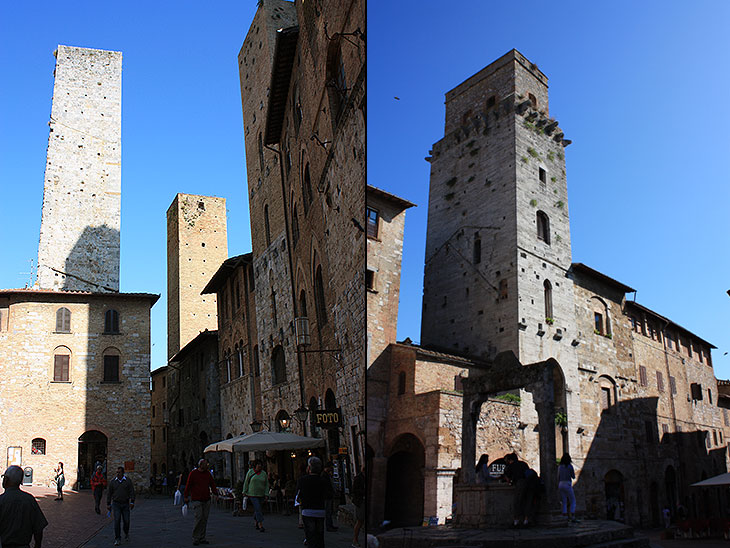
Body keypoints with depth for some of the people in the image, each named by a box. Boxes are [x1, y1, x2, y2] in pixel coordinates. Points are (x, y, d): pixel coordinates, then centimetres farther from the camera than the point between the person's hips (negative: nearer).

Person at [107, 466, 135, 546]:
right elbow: (109, 493, 7)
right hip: (116, 504, 0)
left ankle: (126, 533, 31)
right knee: (117, 521, -11)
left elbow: (131, 492, -2)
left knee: (126, 521, 3)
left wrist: (132, 502, -11)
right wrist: (108, 504, 6)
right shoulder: (112, 482, 1)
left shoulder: (128, 481, -1)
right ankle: (117, 539, -6)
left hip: (125, 504, 0)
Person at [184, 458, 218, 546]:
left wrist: (215, 493, 5)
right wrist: (186, 497, -1)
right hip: (196, 500, -5)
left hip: (206, 500, 5)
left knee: (204, 519, 5)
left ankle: (202, 538, 13)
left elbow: (212, 484, 16)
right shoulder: (193, 473, -4)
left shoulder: (208, 473, 10)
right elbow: (188, 485, -1)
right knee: (199, 518, -13)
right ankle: (195, 539, -3)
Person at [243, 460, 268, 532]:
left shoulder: (264, 473, 3)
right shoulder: (250, 473, -2)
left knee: (257, 509, 11)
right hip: (252, 494, -3)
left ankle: (256, 522, 36)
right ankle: (260, 525, -16)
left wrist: (266, 494, 0)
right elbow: (246, 483, 4)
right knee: (257, 508, -14)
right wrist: (245, 492, 2)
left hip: (261, 495, 3)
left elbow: (266, 484, 8)